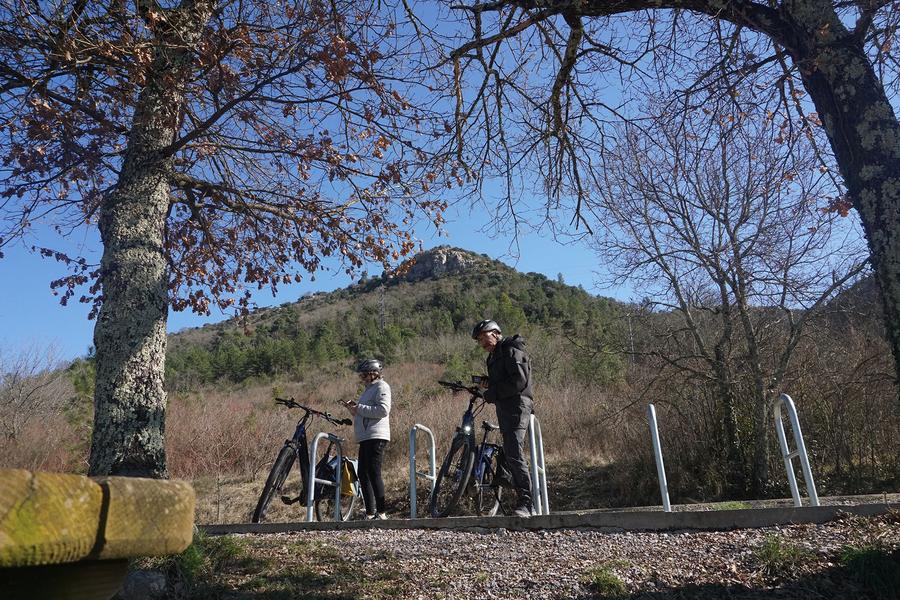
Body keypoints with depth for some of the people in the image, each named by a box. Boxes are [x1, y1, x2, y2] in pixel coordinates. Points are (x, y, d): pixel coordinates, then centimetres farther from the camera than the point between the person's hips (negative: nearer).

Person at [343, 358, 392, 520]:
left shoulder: (381, 386, -4)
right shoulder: (369, 389, 24)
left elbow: (383, 410, -19)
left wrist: (360, 408, -14)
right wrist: (353, 409, 11)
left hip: (376, 438, -10)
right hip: (365, 438, 10)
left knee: (374, 474, -11)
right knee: (363, 475, 9)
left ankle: (381, 513, -6)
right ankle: (370, 513, 15)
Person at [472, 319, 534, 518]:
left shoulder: (511, 351, -7)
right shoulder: (494, 356, 23)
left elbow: (520, 381, -18)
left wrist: (492, 394, -14)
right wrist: (489, 383, 8)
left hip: (517, 406, -10)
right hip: (504, 408, 10)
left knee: (514, 453, -17)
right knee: (510, 453, 9)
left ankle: (525, 504, -15)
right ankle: (523, 500, 16)